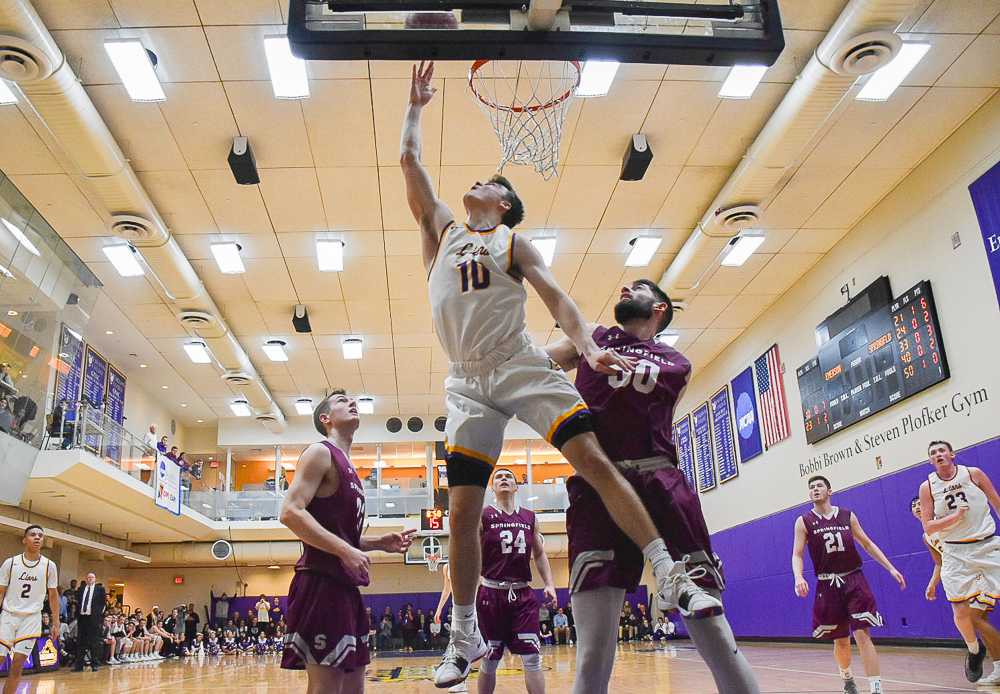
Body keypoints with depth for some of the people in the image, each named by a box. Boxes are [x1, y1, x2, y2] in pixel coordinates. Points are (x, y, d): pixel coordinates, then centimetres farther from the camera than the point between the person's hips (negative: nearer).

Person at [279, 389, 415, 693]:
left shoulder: (347, 468, 22)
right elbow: (291, 512, -18)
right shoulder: (320, 452, -5)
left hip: (345, 586, 10)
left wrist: (379, 543, 12)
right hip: (321, 583, -10)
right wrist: (345, 550, -23)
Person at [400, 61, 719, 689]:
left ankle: (672, 578, -11)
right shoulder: (443, 230, 19)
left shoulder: (513, 243, 10)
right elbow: (409, 161, 20)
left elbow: (556, 297, -3)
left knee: (594, 460, -16)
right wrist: (417, 105, 30)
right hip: (467, 382, 3)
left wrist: (589, 347, -19)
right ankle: (465, 638, 12)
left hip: (521, 367, -2)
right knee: (462, 511, -2)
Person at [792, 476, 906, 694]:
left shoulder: (848, 516, 4)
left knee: (862, 635, -10)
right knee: (841, 640, 11)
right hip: (828, 585, 0)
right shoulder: (804, 521, -2)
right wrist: (798, 578, -24)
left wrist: (891, 568, 4)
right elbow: (797, 554, -5)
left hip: (854, 580, 0)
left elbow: (867, 544, 10)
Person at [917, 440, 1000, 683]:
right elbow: (928, 527, -3)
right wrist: (956, 517, -16)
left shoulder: (973, 474, 0)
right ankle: (974, 650, 21)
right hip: (956, 553, 0)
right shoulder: (927, 487, -1)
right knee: (962, 613, -4)